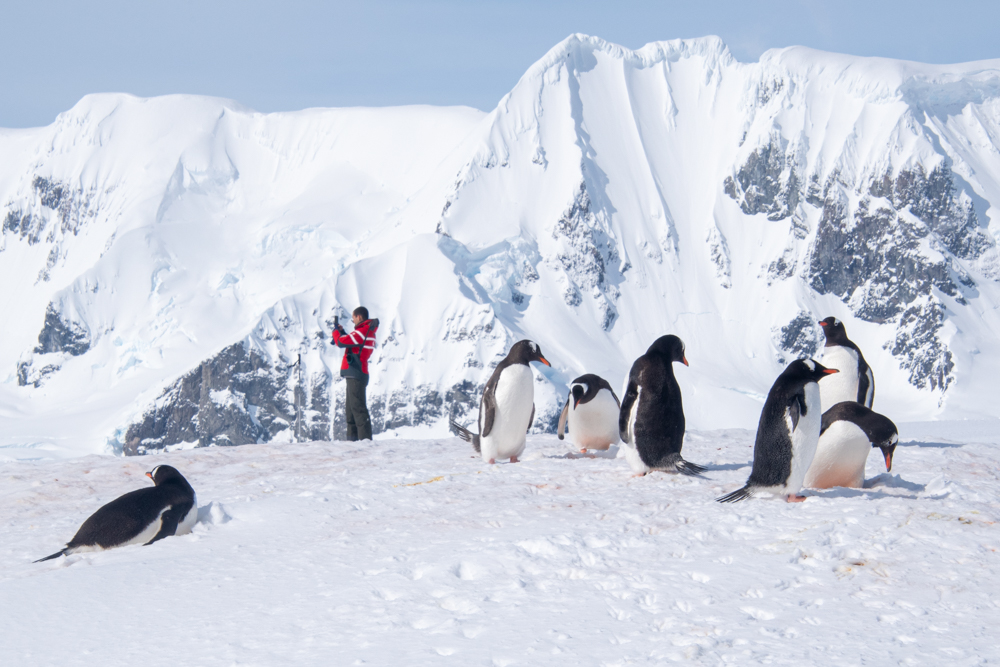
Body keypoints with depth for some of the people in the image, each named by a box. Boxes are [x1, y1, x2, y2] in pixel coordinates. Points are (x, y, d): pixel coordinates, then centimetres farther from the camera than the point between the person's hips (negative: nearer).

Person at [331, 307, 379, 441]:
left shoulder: (362, 332, -15)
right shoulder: (368, 332, 17)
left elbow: (341, 342, -15)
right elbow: (351, 342, 27)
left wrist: (336, 330, 4)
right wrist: (342, 332, 16)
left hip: (355, 375, -10)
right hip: (356, 375, 10)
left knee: (357, 407, -13)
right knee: (351, 407, 14)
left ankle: (365, 438, -17)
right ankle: (353, 437, 17)